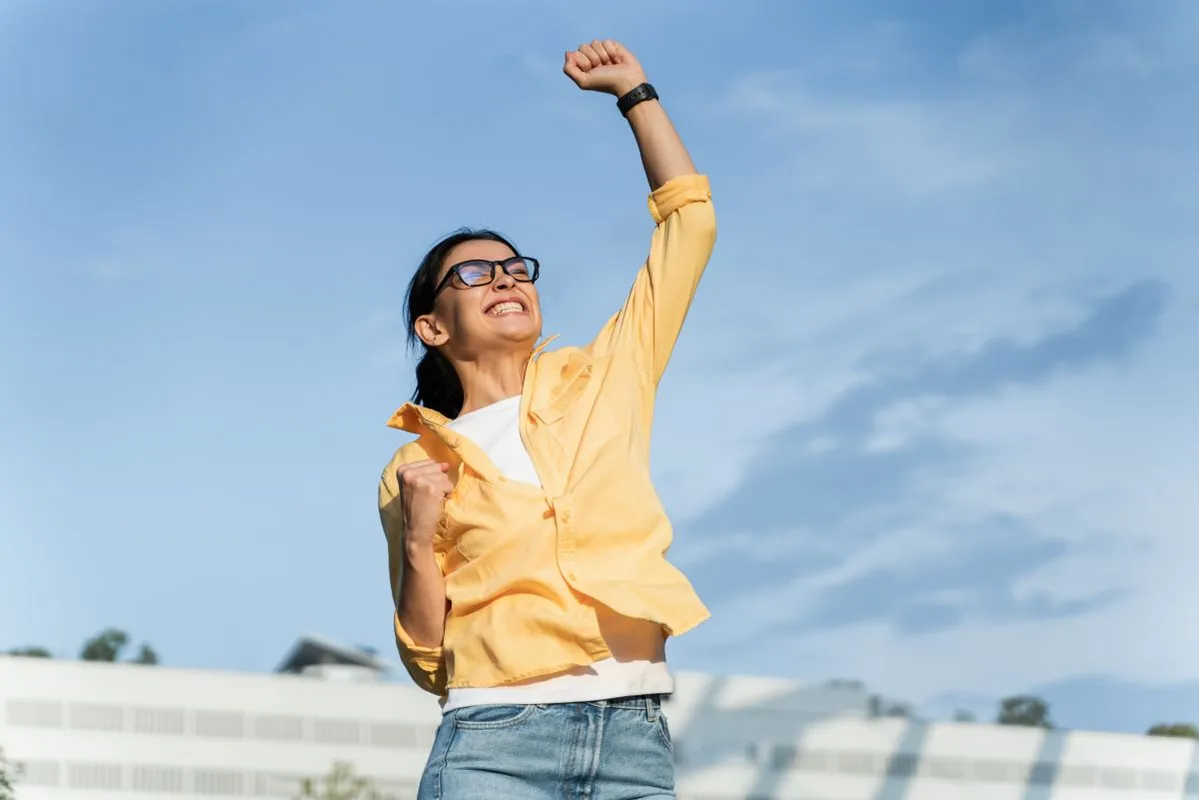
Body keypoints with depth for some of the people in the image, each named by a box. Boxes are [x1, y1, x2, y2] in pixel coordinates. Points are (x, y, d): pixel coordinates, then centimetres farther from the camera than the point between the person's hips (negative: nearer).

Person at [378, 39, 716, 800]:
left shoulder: (601, 382, 16)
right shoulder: (417, 469, 13)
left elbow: (688, 224, 16)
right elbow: (427, 660, 11)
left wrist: (633, 90, 20)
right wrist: (417, 543, -4)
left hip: (634, 735, 2)